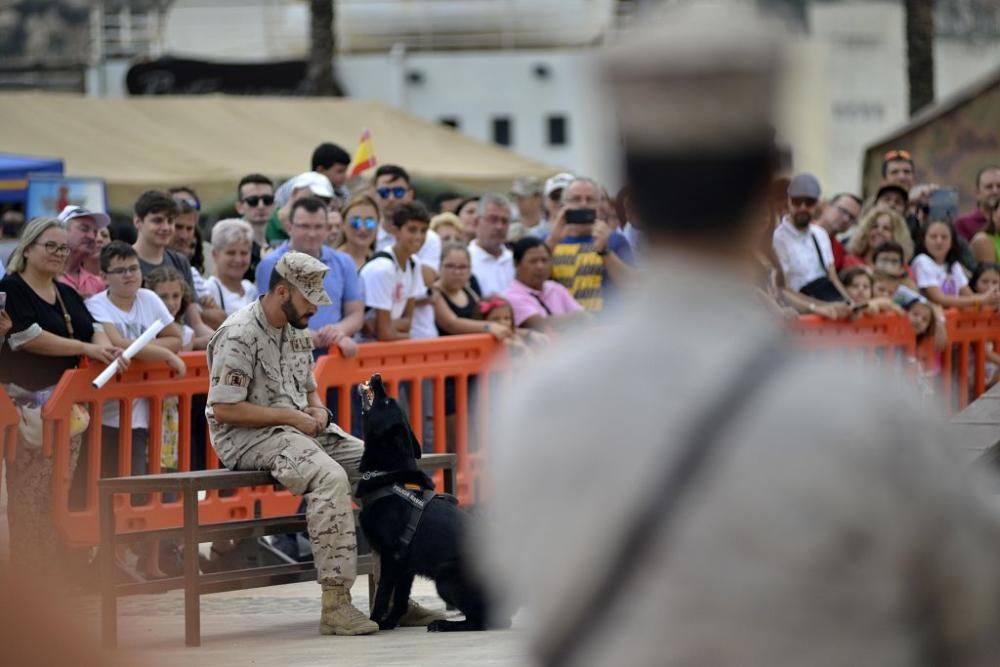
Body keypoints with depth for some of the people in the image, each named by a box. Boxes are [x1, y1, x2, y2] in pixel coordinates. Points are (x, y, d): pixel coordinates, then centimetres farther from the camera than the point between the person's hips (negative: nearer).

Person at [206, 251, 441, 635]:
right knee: (330, 476, -33)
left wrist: (318, 410, 3)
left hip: (299, 427, 9)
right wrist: (291, 416, -16)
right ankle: (335, 604, -33)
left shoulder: (297, 331, 16)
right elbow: (224, 409, -19)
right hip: (249, 436, -9)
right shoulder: (239, 336, -14)